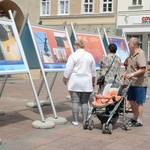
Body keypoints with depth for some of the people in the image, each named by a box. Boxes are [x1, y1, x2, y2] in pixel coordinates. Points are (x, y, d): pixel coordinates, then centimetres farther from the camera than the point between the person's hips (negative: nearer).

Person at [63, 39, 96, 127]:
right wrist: (93, 82, 25)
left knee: (75, 102, 2)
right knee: (85, 102, 7)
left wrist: (65, 79, 7)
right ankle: (85, 121, 6)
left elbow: (68, 70, -8)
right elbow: (93, 71, 14)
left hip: (75, 83, -3)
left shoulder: (73, 55, -7)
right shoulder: (90, 56, 7)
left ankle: (76, 121, 5)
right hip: (86, 83, 3)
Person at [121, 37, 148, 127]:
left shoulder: (140, 54, -17)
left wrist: (132, 74, -28)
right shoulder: (131, 53, 11)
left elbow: (143, 69, -24)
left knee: (139, 102, 1)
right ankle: (135, 117, 33)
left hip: (139, 83, -9)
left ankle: (139, 121, 11)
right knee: (131, 100, 16)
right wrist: (125, 73, 11)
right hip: (131, 82, 9)